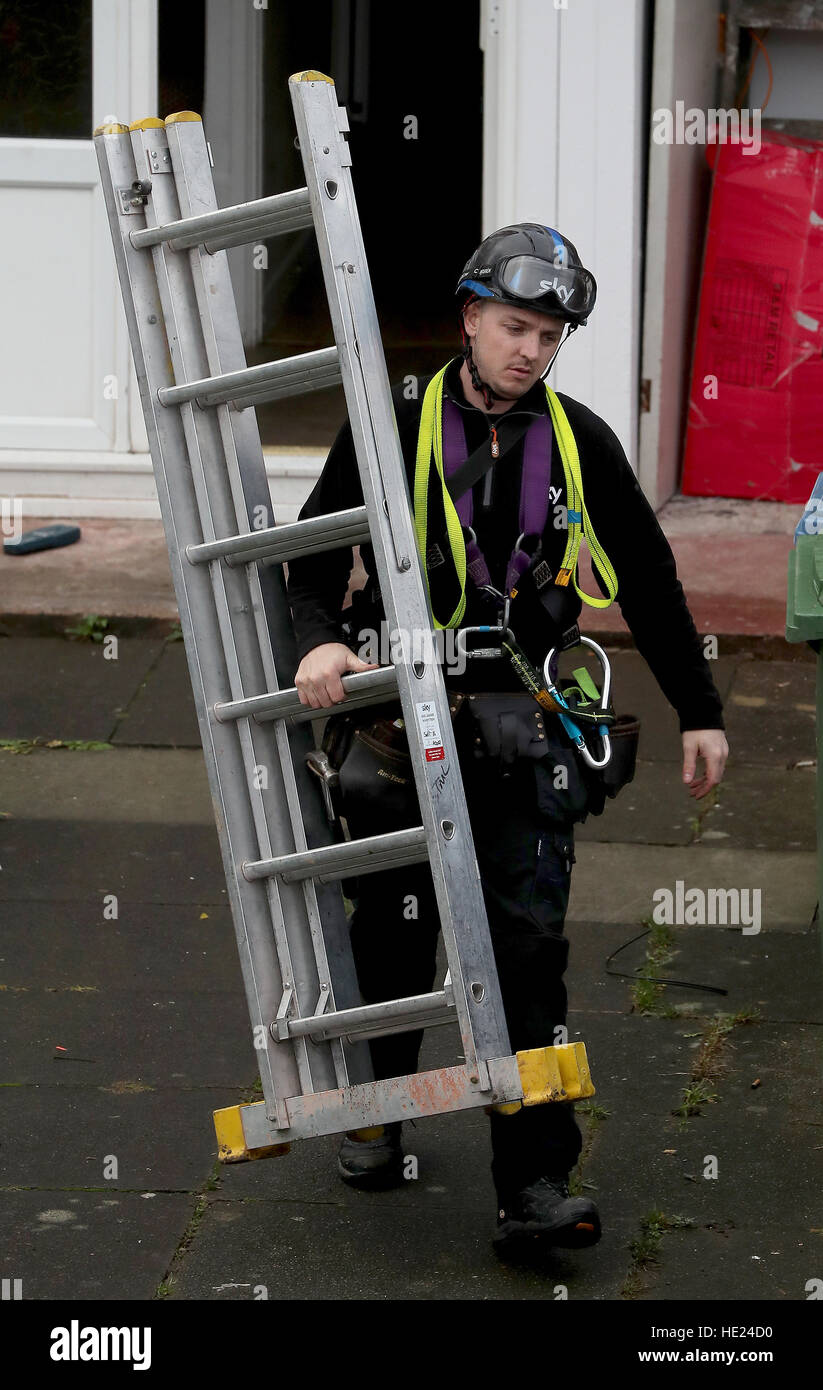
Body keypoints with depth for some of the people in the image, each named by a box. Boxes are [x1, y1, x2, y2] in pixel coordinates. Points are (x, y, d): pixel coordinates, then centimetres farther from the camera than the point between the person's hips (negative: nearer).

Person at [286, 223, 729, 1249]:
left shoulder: (579, 442, 3)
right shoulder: (396, 427, -2)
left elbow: (647, 580, 12)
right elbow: (315, 553, -1)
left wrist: (699, 712, 14)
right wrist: (320, 641, -22)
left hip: (525, 729, 0)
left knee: (528, 943, -8)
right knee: (395, 932, 11)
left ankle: (534, 1183, -8)